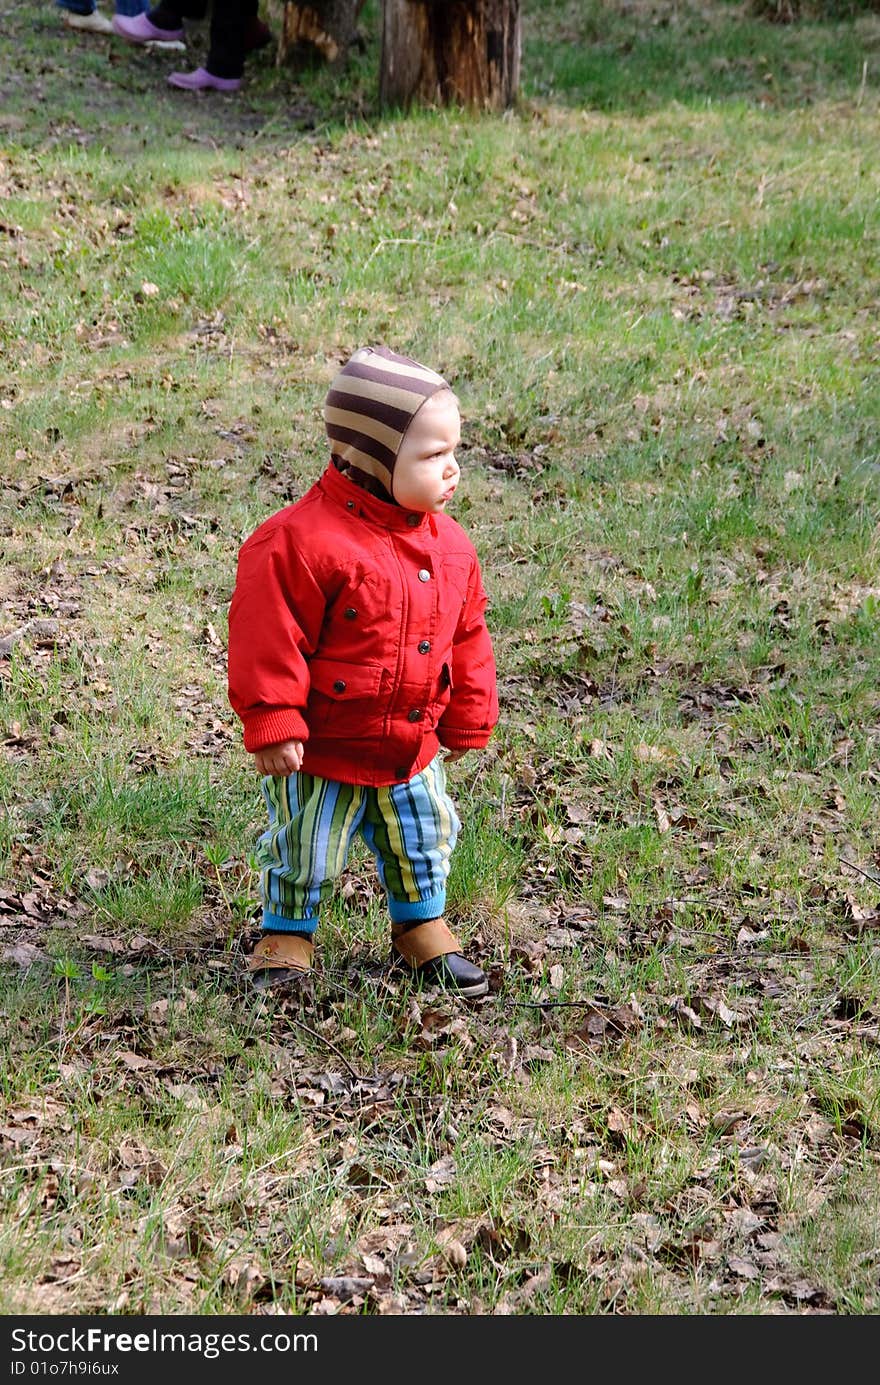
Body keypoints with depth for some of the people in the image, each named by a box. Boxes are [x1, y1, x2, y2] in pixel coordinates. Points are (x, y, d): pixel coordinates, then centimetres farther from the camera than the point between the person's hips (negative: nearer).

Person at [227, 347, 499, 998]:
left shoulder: (449, 545, -2)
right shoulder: (305, 540, -24)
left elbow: (466, 634, 10)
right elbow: (269, 637, -21)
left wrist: (468, 719, 14)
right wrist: (272, 725, -20)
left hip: (414, 744, 6)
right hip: (323, 748, -6)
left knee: (423, 842, 20)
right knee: (305, 852, 9)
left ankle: (422, 928, 41)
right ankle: (288, 933, 31)